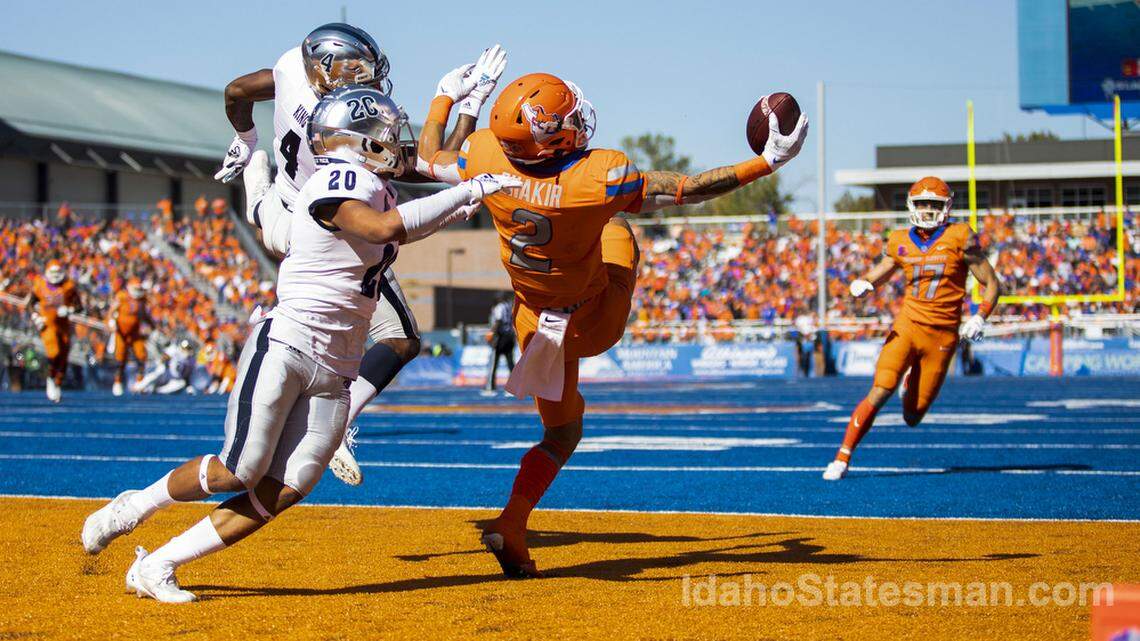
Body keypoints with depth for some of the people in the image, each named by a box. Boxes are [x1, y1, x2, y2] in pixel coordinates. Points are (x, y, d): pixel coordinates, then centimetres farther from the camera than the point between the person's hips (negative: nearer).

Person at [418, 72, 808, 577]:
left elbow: (428, 160, -2)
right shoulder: (601, 178, -33)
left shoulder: (487, 156, -24)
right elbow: (689, 189, -24)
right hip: (595, 325, -2)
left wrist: (445, 95, 13)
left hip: (536, 323, 3)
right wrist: (768, 161, -17)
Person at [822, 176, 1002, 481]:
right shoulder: (900, 242, 5)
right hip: (906, 327, 1)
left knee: (913, 417, 3)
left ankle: (912, 382, 40)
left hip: (942, 336, -1)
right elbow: (874, 277, 15)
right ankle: (842, 458, -9)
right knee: (879, 393, -18)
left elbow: (991, 285, 2)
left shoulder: (959, 238, -4)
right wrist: (861, 285, -9)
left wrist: (980, 318, -14)